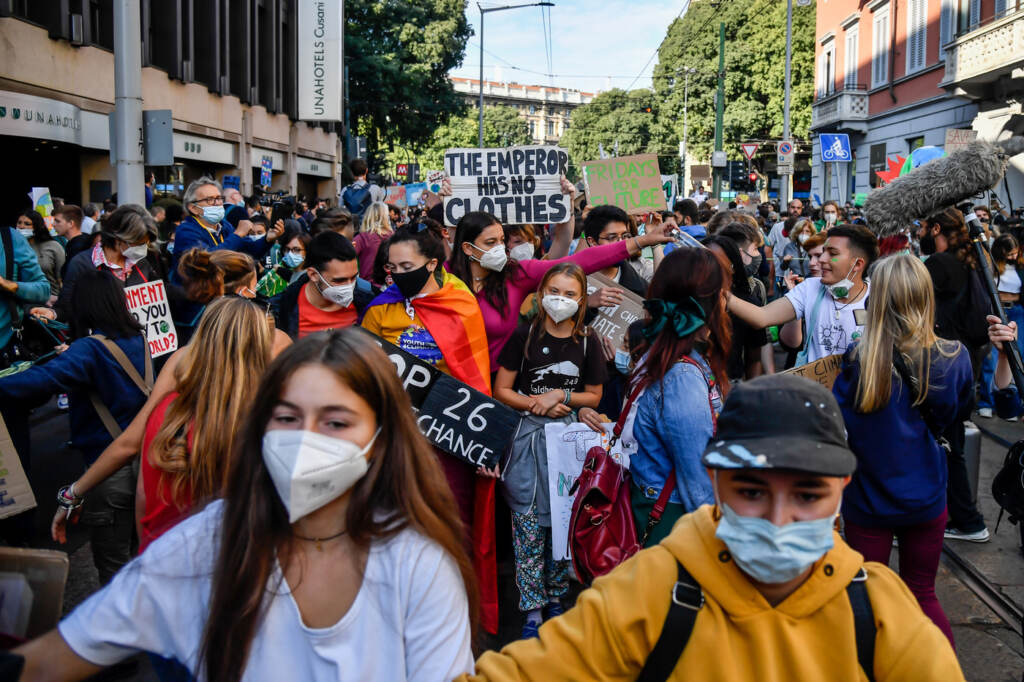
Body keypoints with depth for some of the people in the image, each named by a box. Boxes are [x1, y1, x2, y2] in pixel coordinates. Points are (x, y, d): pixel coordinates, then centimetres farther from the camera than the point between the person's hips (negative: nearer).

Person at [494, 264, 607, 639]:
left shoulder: (587, 340, 4)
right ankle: (532, 609, 6)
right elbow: (501, 390, 2)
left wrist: (559, 396, -6)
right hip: (528, 436, -1)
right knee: (528, 523, -3)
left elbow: (594, 396, 10)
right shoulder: (525, 335, 0)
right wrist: (535, 403, -11)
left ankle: (556, 597, 22)